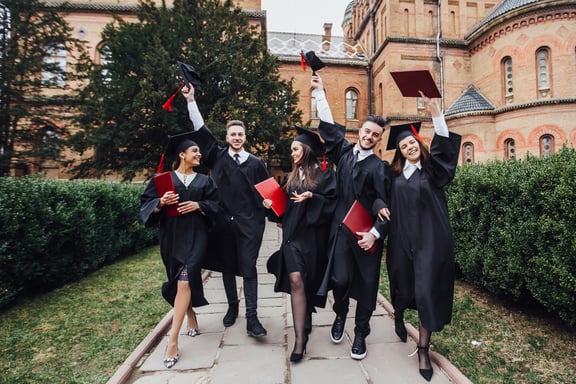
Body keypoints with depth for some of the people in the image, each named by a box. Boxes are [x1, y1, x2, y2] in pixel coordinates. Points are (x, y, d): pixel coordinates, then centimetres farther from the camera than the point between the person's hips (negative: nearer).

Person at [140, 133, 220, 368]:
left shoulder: (205, 181, 9)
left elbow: (216, 205, 4)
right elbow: (146, 203, 0)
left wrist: (199, 205, -13)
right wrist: (160, 202, -19)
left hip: (195, 237, -1)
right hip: (171, 236, 1)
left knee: (185, 282, -11)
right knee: (180, 281, 12)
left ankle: (172, 342, -5)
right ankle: (191, 317, 38)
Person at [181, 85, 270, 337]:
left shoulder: (256, 163, 5)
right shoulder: (218, 157, 7)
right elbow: (201, 131, 4)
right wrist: (191, 100, 1)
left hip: (249, 223, -2)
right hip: (223, 221, 2)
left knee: (248, 267, -2)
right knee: (227, 266, 13)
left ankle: (251, 317, 4)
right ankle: (232, 306, 32)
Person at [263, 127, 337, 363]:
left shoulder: (325, 173, -2)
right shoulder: (292, 176, 15)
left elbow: (332, 201, -9)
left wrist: (313, 197, -21)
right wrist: (273, 205, 4)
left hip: (313, 235, -3)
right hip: (293, 234, 4)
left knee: (308, 282, 8)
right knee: (296, 280, -8)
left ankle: (305, 323, 32)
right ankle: (300, 337, -1)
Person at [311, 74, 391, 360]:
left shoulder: (380, 167, -2)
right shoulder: (343, 151, 7)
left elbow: (386, 205, -7)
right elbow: (328, 127, 8)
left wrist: (375, 233, -18)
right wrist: (319, 92, 7)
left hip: (367, 233, -1)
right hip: (341, 228, 2)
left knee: (366, 284, 7)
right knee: (340, 279, 3)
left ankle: (360, 334, 26)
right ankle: (340, 316, 34)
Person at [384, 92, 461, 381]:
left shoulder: (432, 170, 1)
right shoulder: (396, 175, 8)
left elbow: (443, 144, -16)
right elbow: (390, 208, 12)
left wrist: (435, 112, -24)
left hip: (429, 240, -3)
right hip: (402, 240, 3)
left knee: (427, 291, -2)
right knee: (402, 285, 15)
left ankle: (423, 349, 13)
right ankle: (398, 317, 47)